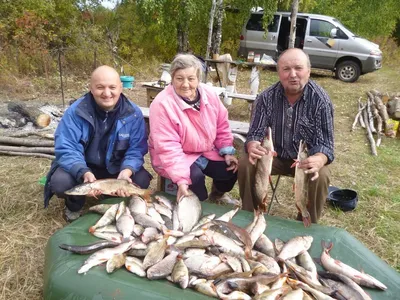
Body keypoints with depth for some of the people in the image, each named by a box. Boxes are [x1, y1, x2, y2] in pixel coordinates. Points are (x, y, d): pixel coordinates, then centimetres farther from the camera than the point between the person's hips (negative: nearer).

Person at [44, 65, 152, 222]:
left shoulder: (133, 113, -15)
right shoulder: (75, 111, -19)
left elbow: (136, 150, -15)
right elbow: (66, 149, -23)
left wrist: (126, 171, -36)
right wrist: (84, 173, -42)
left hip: (116, 168, 2)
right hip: (82, 168, -1)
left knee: (142, 179, -23)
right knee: (59, 182, -29)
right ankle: (74, 205, 10)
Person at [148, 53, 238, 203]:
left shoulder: (209, 94, -7)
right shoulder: (162, 104, -25)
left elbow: (222, 126, 5)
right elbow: (168, 147, -28)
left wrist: (228, 152, -4)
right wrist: (181, 179, -34)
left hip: (206, 151, 6)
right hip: (177, 156, -5)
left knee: (232, 170, -7)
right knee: (195, 176, -31)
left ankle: (217, 195, 27)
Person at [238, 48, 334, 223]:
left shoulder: (320, 100, -18)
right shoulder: (266, 97, -12)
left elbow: (324, 143, -20)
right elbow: (255, 133, -11)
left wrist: (318, 161, -45)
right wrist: (252, 146, -38)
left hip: (307, 159, -1)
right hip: (276, 155, 2)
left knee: (320, 176, -30)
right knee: (245, 164, -21)